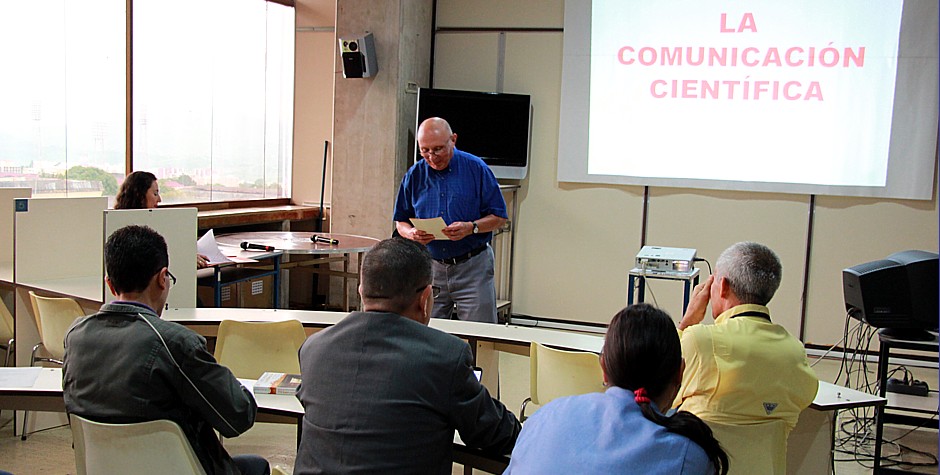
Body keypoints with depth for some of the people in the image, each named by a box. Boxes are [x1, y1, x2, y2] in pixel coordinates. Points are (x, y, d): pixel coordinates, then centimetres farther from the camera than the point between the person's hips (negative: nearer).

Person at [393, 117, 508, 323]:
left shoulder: (476, 168, -4)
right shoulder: (415, 174, 5)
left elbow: (499, 217, -2)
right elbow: (401, 222, 12)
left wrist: (471, 227, -20)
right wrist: (412, 233, -11)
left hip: (473, 267, -3)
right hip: (430, 267, 3)